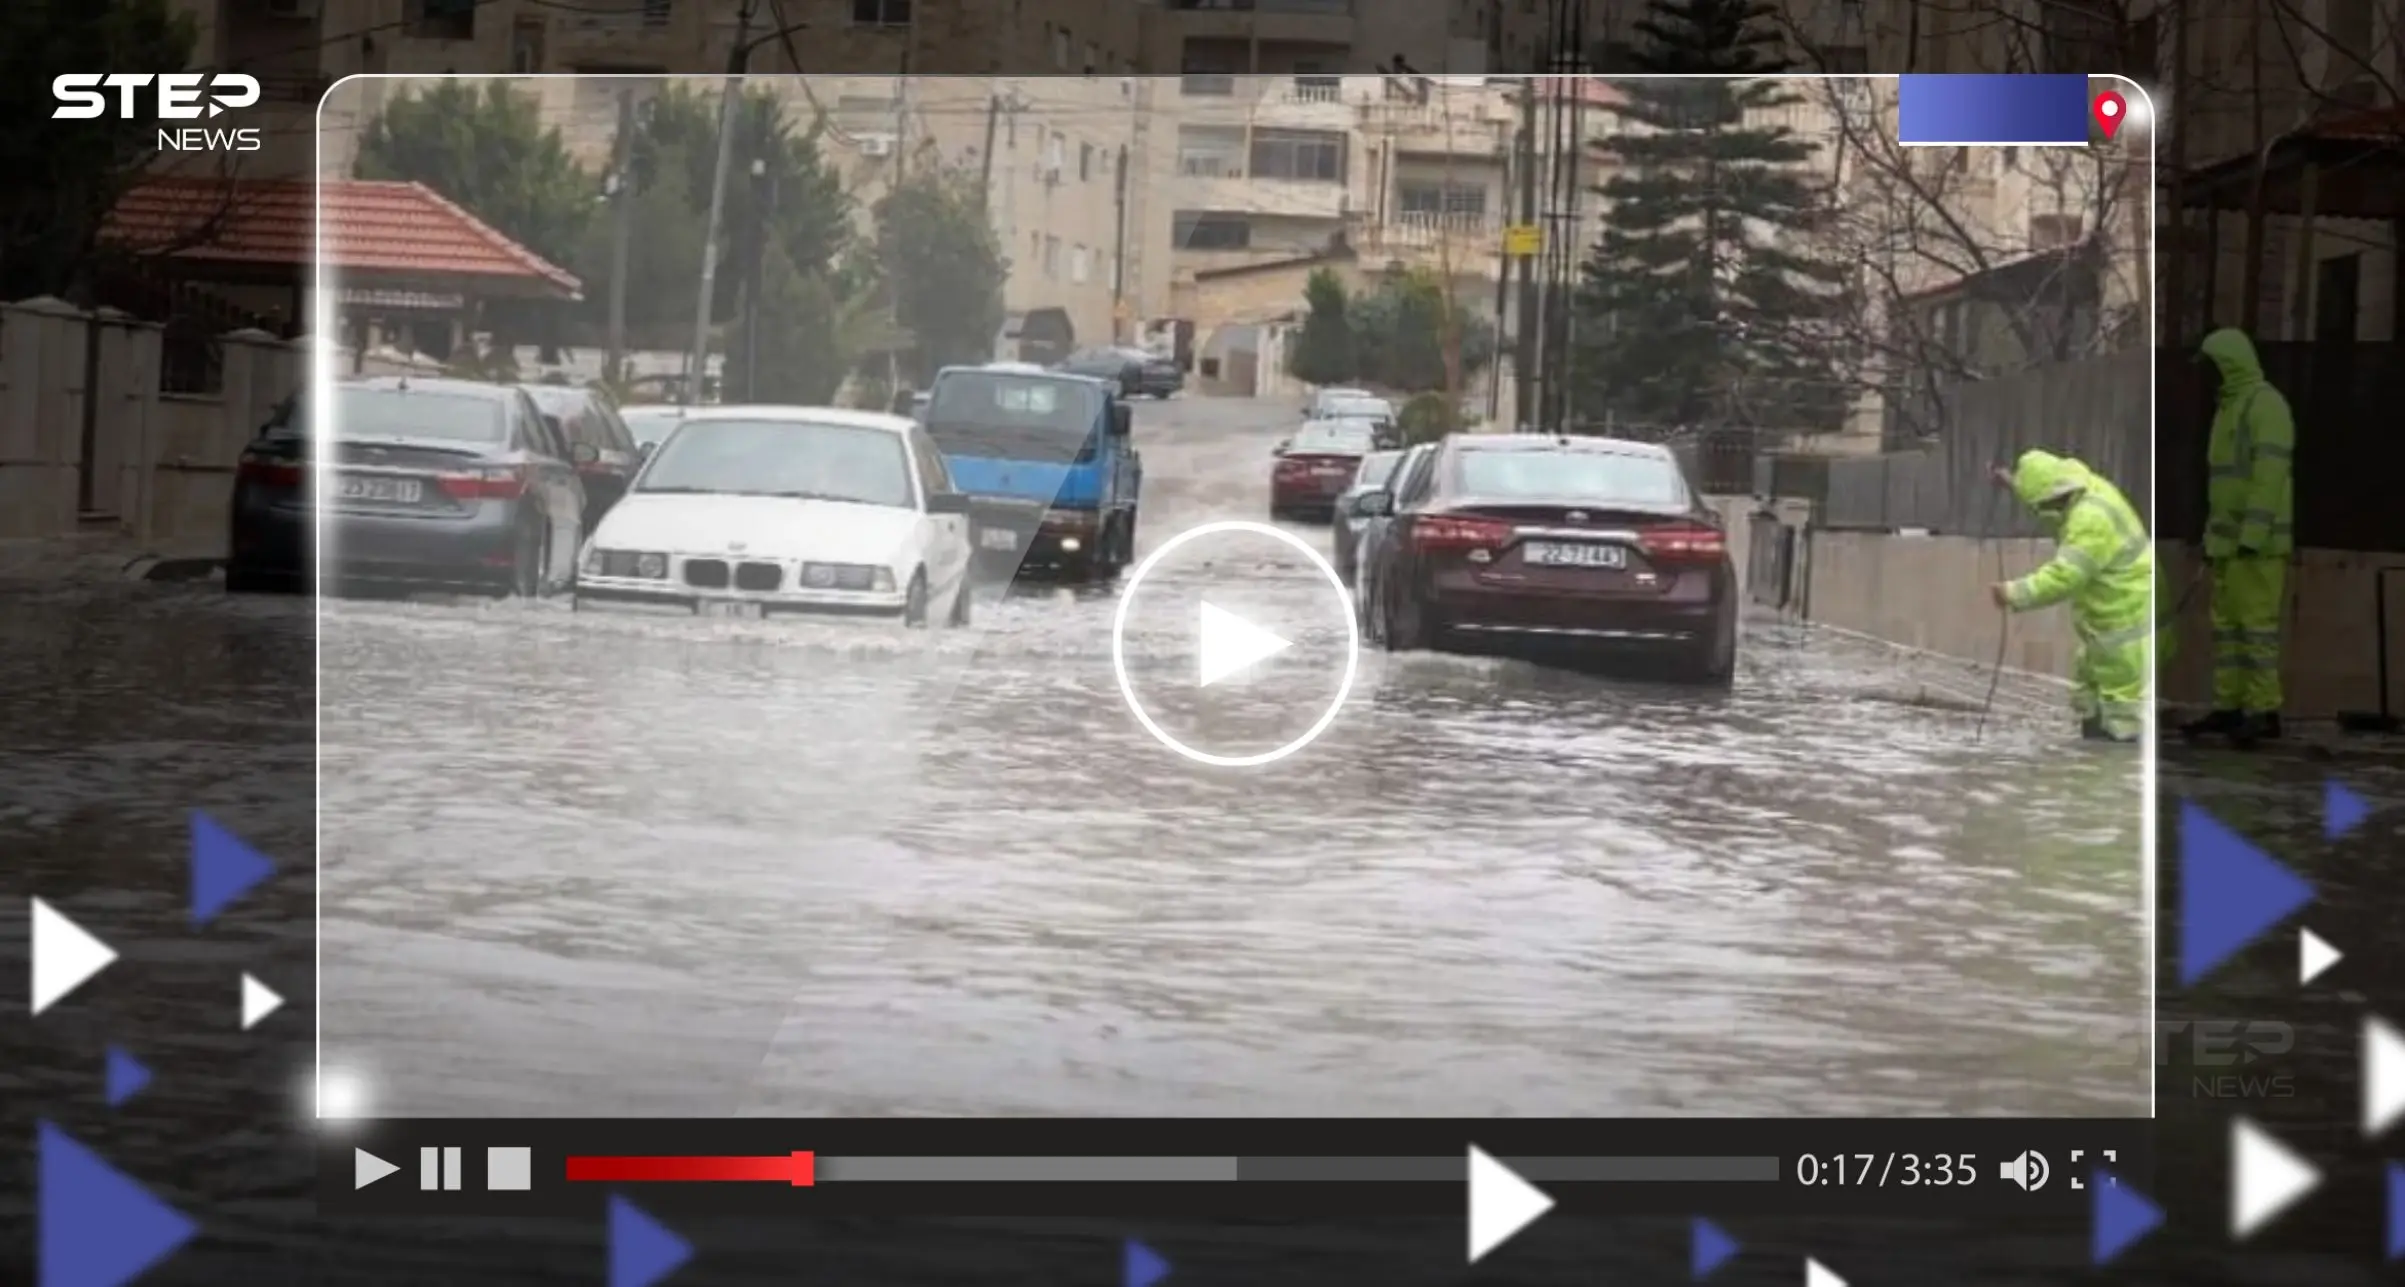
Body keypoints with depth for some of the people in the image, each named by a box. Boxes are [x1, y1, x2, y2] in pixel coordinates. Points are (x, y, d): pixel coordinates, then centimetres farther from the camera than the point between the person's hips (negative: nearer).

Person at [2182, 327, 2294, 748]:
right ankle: (2228, 710, 13)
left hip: (2257, 538, -10)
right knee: (2227, 621, 9)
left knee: (2257, 621, -9)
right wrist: (2214, 541, 21)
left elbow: (2271, 474, -21)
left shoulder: (2267, 404, -14)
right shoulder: (2231, 410, 18)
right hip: (2232, 538, 10)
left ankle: (2264, 713, -6)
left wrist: (2253, 538, -26)